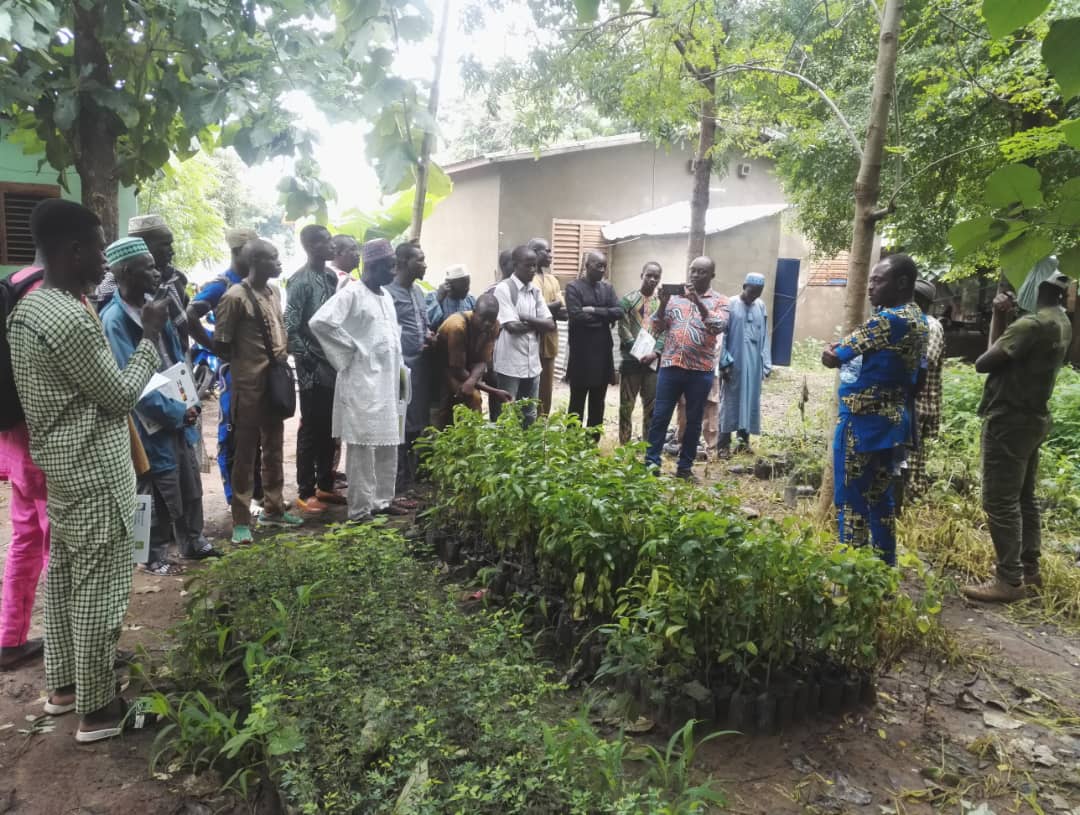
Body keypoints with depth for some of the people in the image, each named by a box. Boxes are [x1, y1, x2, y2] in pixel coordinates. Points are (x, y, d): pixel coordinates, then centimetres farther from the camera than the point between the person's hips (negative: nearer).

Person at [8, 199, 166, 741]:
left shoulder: (29, 306, 7)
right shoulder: (71, 319, -25)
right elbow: (120, 396, -17)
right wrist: (151, 338, -9)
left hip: (58, 463, 10)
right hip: (94, 470, -10)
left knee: (63, 573, 19)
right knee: (97, 587, 1)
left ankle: (62, 684, 34)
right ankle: (97, 708, 14)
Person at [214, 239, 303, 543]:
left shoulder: (274, 292, 11)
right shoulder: (236, 296, -14)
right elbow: (220, 344, -12)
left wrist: (283, 357, 7)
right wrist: (243, 363, 0)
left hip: (275, 382, 8)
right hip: (249, 385, -8)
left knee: (274, 449, 16)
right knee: (245, 453, 0)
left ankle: (273, 509, 29)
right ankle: (241, 521, 9)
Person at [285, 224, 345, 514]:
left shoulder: (331, 277, 11)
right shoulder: (301, 281, -11)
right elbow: (289, 329, -16)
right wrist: (306, 360, -13)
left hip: (334, 366, 7)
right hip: (314, 370, -7)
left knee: (330, 429, 14)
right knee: (311, 430, 1)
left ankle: (325, 486, 26)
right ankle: (305, 492, 11)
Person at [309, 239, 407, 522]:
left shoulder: (386, 295, 14)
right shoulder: (351, 293, -11)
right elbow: (319, 322, -21)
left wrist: (400, 370, 15)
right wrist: (351, 349, -14)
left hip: (388, 381, 8)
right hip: (362, 382, -8)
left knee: (388, 444, 13)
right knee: (363, 446, -3)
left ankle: (382, 500, 24)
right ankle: (361, 508, 5)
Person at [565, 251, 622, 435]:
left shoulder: (608, 288, 12)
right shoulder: (574, 287, -5)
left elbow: (618, 312, -1)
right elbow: (576, 316, -18)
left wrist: (594, 311, -13)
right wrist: (604, 317, -7)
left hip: (603, 353, 6)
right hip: (581, 354, -5)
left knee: (597, 404, 11)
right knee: (577, 403, 4)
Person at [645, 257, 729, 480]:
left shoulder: (719, 301, 5)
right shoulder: (675, 296, 8)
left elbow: (718, 327, -14)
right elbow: (657, 328, 4)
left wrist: (698, 301, -21)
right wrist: (663, 304, -12)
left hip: (701, 371, -1)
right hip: (671, 366, 1)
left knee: (694, 420, 8)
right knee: (660, 416, 2)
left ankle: (685, 467, 19)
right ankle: (651, 462, 12)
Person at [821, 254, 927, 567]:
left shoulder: (887, 320, -18)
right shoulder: (916, 318, 12)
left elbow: (831, 357, -15)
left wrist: (835, 348, 5)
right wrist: (847, 347, -2)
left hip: (863, 423, -10)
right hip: (891, 422, 10)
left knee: (851, 500, -1)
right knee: (881, 499, 17)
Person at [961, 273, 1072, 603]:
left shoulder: (1032, 324, -20)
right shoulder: (1062, 325, 10)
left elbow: (983, 363, -19)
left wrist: (999, 338, -1)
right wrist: (1000, 316, 8)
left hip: (1009, 421, -10)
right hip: (1032, 419, 10)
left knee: (1000, 502, -4)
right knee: (1024, 498, 17)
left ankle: (1009, 580, 1)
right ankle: (1029, 569, 25)